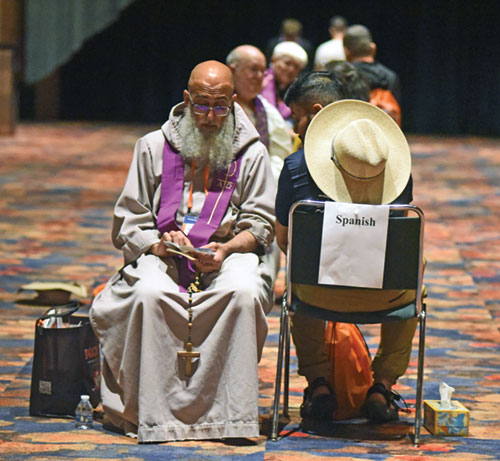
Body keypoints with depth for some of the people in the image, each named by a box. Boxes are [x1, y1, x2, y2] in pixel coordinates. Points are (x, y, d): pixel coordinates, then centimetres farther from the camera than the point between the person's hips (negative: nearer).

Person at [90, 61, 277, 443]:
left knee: (244, 292, -35)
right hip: (162, 259, 0)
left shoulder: (253, 153, 9)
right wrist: (160, 244, -12)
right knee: (149, 294, -34)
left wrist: (227, 249, -14)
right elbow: (127, 224, 9)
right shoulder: (153, 147, 10)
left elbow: (260, 224, 5)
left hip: (228, 256, 0)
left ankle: (231, 414, -30)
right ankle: (155, 417, -28)